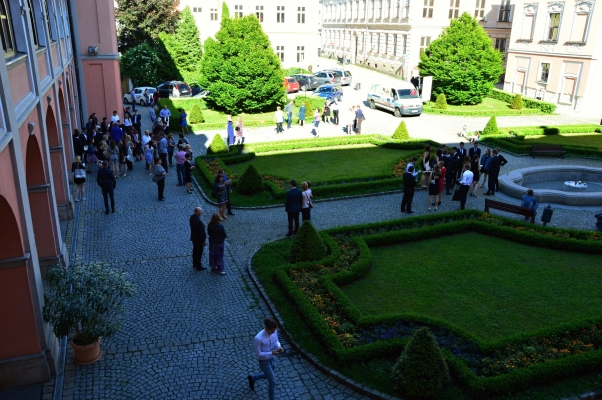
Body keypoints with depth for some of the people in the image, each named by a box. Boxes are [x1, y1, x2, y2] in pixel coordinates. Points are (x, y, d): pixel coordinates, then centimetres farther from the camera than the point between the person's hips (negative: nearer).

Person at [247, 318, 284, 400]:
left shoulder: (274, 332, -16)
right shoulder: (258, 339, -34)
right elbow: (258, 354, -23)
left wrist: (279, 347, -17)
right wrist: (271, 353, -32)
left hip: (272, 359, 7)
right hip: (264, 362, -7)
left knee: (268, 375, 30)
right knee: (272, 382, 5)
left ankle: (252, 378, 57)